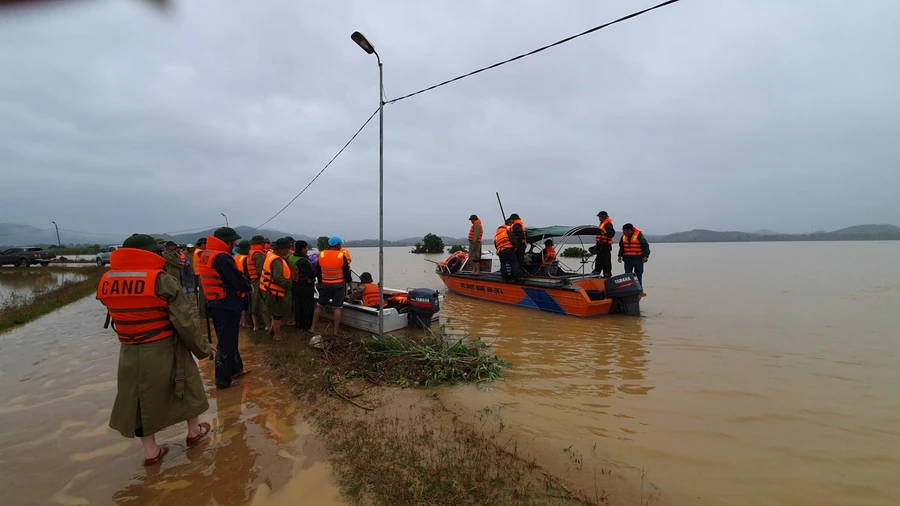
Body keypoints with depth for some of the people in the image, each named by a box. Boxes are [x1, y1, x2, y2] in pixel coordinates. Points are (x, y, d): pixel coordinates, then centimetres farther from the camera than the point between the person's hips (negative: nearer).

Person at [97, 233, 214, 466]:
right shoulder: (162, 280, -19)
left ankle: (150, 450, 29)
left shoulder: (106, 282, -2)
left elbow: (121, 317, 6)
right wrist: (202, 347, -6)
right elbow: (184, 322, -18)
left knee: (141, 397, 18)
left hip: (130, 353, 4)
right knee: (186, 386, 18)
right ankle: (194, 431, 35)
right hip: (164, 350, -4)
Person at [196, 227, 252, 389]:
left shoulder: (205, 255, 10)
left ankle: (235, 368, 34)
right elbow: (238, 280, -19)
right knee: (226, 342, 1)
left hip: (214, 303, 10)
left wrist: (243, 285, 4)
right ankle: (223, 379, 10)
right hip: (227, 305, -10)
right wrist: (248, 287, 2)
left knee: (228, 339, 21)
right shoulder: (222, 257, -21)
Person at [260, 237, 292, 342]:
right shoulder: (277, 261, -26)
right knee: (278, 314, 5)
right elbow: (278, 278, -33)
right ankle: (277, 336, 19)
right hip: (275, 291, -10)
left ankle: (272, 330, 35)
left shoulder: (272, 255, 5)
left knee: (278, 312, 24)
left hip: (271, 289, 10)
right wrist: (288, 284, -21)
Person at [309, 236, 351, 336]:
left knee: (319, 306, 15)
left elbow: (317, 271, 8)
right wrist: (348, 281, 11)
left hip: (325, 285, 3)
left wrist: (320, 282, 21)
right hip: (339, 285, -3)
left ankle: (312, 327, 20)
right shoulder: (342, 256, -12)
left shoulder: (321, 255, -2)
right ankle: (335, 331, 6)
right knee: (337, 308, 2)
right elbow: (347, 272, -6)